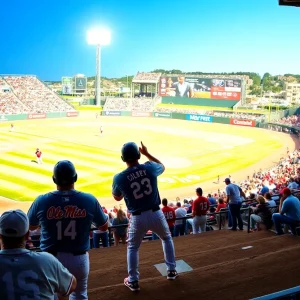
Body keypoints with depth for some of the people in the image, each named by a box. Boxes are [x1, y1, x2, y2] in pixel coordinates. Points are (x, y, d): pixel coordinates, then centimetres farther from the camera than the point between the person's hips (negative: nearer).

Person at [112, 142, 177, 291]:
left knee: (132, 247, 22)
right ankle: (171, 271, 32)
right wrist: (147, 153, 24)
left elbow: (117, 197, 8)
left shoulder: (119, 178, -12)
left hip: (138, 218, -1)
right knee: (167, 238, 29)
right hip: (156, 214, 1)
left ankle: (133, 281, 23)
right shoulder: (150, 168, -8)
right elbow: (162, 166, 18)